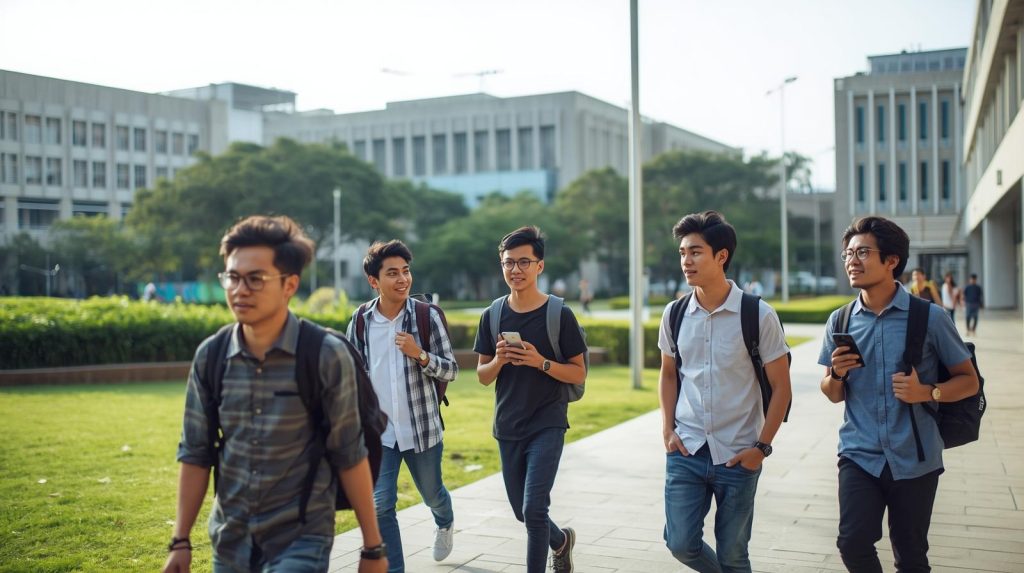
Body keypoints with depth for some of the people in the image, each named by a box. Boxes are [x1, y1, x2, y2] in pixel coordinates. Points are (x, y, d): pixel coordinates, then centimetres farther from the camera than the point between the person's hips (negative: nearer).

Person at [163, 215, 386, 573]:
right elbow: (195, 452, 4)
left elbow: (350, 455, -10)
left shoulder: (327, 357, -14)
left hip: (301, 539, -4)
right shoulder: (209, 357, -3)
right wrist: (181, 542, 2)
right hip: (229, 541, 4)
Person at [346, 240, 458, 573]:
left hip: (422, 428, 0)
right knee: (380, 505, -8)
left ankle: (445, 523, 55)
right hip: (378, 432, 0)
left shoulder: (426, 316, -10)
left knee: (432, 494, 21)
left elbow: (450, 371, -8)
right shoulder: (360, 321, -4)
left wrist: (419, 355, -26)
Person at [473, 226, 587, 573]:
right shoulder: (493, 316, 2)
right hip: (507, 427, 4)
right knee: (522, 512, 16)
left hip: (547, 425, -4)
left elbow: (579, 374, -5)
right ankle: (561, 540, 46)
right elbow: (483, 377, 7)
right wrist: (499, 360, -15)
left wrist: (540, 362, -20)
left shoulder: (559, 315, -7)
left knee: (534, 510, -13)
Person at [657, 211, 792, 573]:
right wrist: (668, 430, 4)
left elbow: (781, 387, -4)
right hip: (686, 451, 3)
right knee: (681, 543, 2)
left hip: (738, 455, -3)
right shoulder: (674, 314, 1)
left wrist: (762, 446, -8)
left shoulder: (758, 315, -10)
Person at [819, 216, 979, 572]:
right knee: (853, 543, -13)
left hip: (914, 460, -1)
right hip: (859, 455, 2)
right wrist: (836, 374, -10)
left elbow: (969, 381, 2)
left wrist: (928, 392, -17)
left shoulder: (929, 317, -5)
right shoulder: (840, 322, 3)